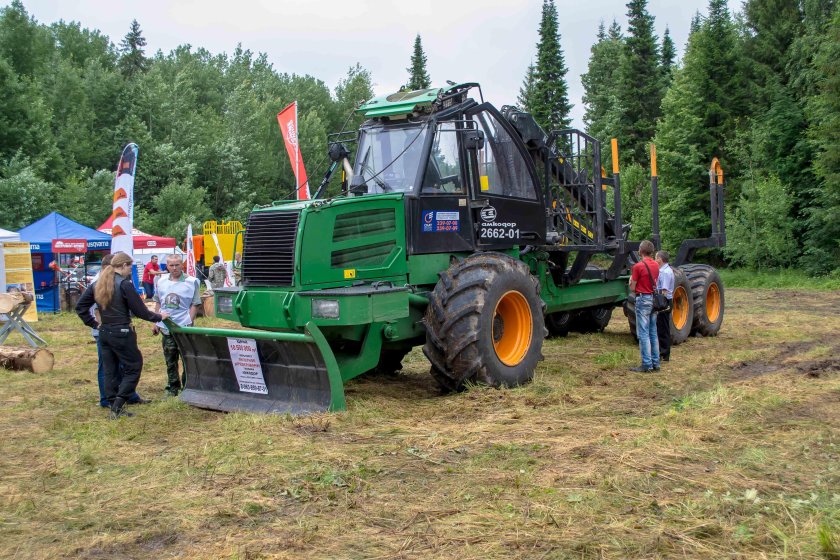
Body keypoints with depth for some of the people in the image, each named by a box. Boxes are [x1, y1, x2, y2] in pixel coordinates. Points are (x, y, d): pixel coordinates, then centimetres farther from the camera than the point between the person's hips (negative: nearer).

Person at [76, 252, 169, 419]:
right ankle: (118, 405, -2)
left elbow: (80, 306, 12)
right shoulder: (125, 284, -13)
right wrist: (159, 317, 3)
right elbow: (140, 311, -12)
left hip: (104, 333, 7)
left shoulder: (98, 284, 8)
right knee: (134, 367, 5)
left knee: (110, 371, 12)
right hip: (122, 334, -7)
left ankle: (114, 409, 17)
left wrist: (94, 324, 14)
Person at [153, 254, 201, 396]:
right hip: (166, 328, 4)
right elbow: (158, 303, 15)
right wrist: (156, 323, 12)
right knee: (170, 361, 11)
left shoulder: (192, 282, -6)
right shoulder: (161, 281, 7)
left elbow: (195, 304, -6)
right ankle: (173, 387, 22)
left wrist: (189, 322, -15)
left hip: (184, 327, -4)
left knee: (187, 359, 1)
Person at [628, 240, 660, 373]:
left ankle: (647, 364, -4)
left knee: (643, 334, -4)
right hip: (654, 299, 7)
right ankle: (655, 363, 15)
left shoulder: (638, 266, -14)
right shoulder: (656, 265, 8)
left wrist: (631, 279, 9)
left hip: (643, 299, -7)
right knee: (653, 333, 12)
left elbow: (632, 288, -9)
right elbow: (655, 283, 13)